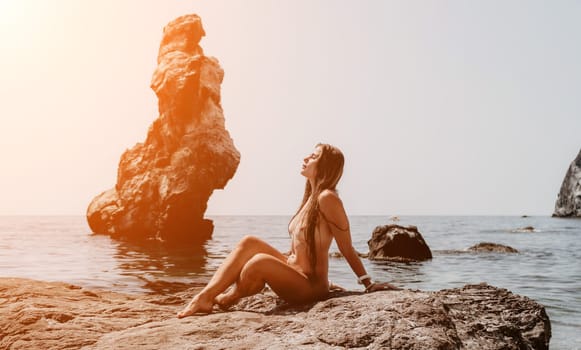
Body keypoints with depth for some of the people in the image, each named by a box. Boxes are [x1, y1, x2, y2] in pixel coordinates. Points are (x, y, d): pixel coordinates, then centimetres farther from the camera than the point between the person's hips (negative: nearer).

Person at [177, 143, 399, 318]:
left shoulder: (327, 198, -16)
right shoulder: (310, 198, 11)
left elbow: (347, 249, -15)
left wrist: (369, 285, -15)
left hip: (310, 286, -9)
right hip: (293, 271, 9)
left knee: (260, 261, -28)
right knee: (250, 243, -6)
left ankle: (227, 300, -2)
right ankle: (204, 297, -11)